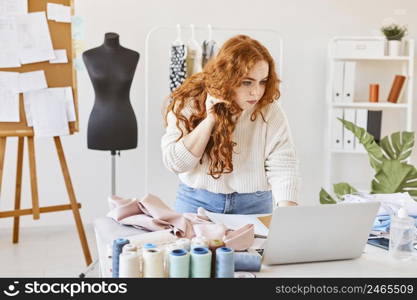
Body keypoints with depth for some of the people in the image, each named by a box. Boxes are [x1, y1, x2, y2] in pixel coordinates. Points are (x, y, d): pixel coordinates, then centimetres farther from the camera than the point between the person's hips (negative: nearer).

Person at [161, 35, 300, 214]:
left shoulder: (269, 110, -7)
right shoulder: (190, 103, -6)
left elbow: (282, 167, -11)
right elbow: (174, 163, -11)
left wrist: (288, 214, -26)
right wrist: (210, 120, -17)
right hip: (197, 203, -1)